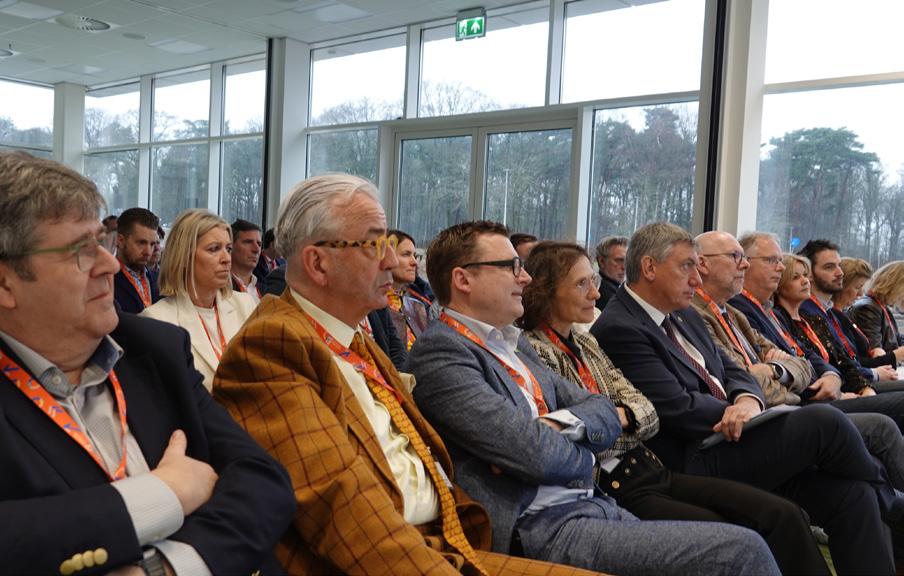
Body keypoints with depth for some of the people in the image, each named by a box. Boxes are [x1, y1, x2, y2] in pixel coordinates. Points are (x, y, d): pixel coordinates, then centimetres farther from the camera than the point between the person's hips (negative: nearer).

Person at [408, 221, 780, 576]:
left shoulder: (514, 344, 17)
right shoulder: (440, 352, -11)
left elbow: (605, 414, 13)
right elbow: (534, 454, -19)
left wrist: (558, 424, -8)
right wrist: (583, 457, 2)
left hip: (596, 506, 8)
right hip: (544, 530, -8)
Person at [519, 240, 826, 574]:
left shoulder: (586, 343, 15)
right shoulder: (534, 351, -9)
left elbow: (648, 415, 8)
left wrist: (617, 416, -9)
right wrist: (610, 419, -5)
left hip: (648, 470, 8)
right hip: (611, 488, -7)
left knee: (784, 516, -6)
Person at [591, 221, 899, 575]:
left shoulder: (684, 316, 16)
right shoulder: (618, 330, -13)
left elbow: (732, 371, 14)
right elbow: (679, 410, -18)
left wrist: (748, 402, -9)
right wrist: (742, 415, -6)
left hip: (727, 442, 9)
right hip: (694, 465, -9)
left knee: (851, 493, -9)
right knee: (823, 421, -18)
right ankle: (886, 497, 11)